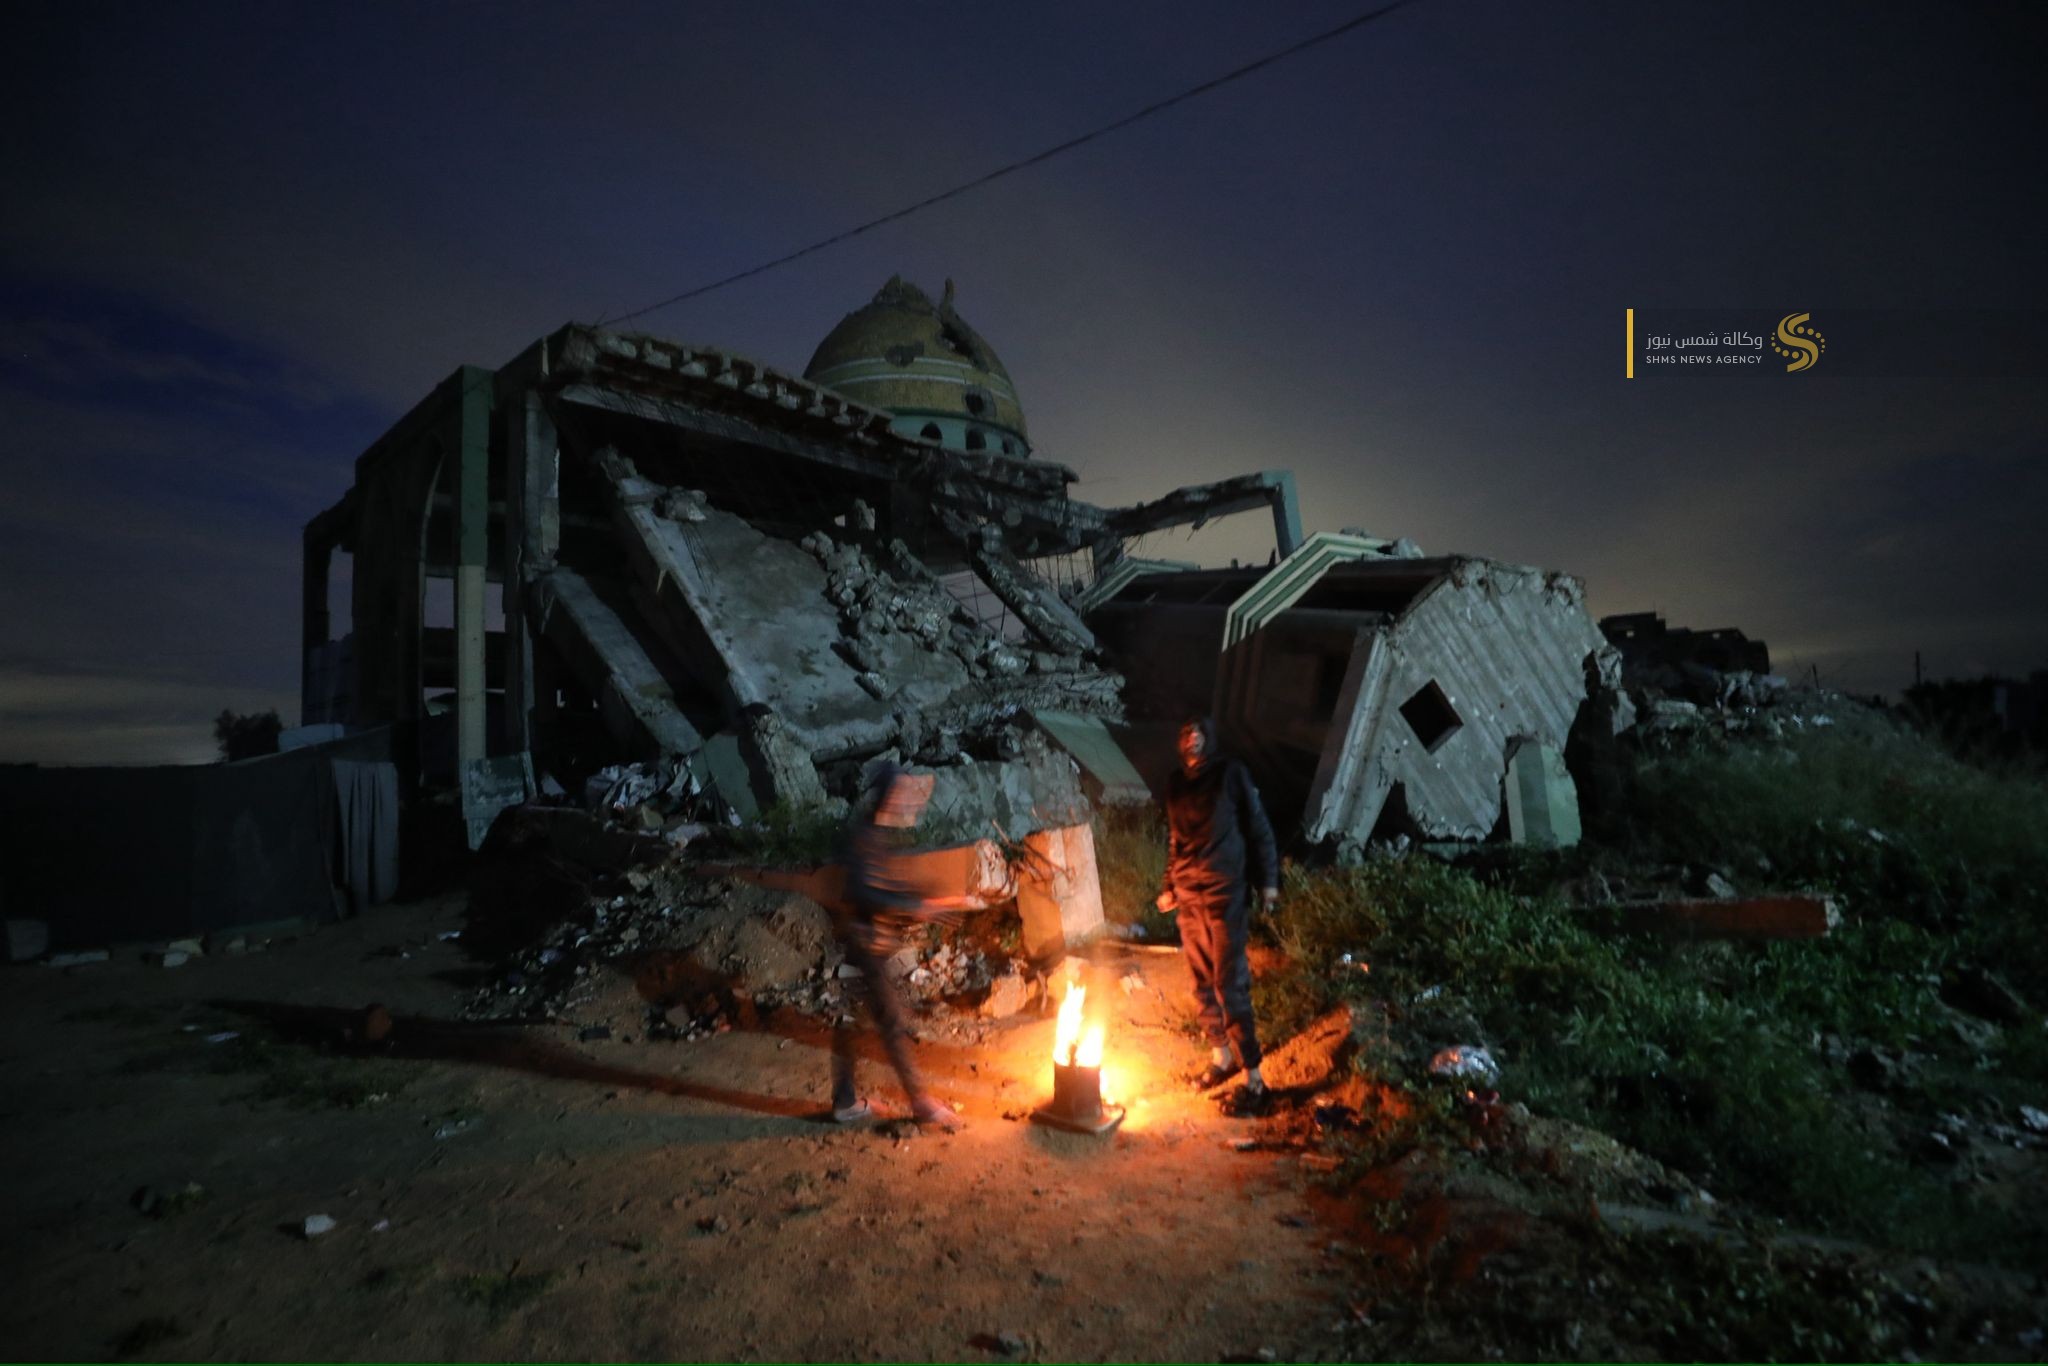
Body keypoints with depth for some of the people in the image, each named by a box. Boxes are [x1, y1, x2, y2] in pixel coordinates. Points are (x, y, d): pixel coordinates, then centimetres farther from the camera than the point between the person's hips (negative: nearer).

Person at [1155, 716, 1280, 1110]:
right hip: (1188, 896, 5)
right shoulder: (1176, 782, 8)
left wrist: (1268, 880, -5)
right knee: (1203, 983, 11)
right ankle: (1221, 1058, 27)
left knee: (1230, 986, -6)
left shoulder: (1230, 774, -6)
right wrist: (1169, 885, 17)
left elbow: (1258, 828, -3)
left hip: (1226, 895, -5)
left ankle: (1254, 1078, 3)